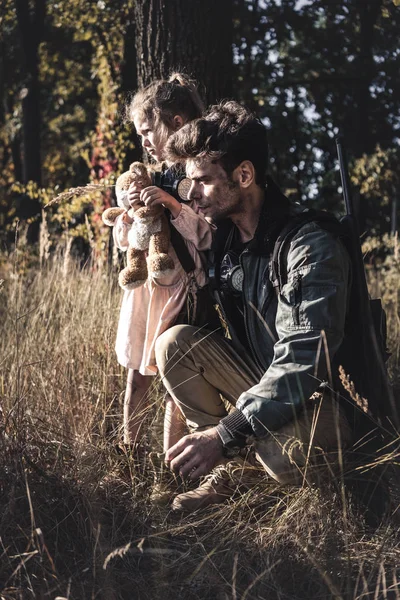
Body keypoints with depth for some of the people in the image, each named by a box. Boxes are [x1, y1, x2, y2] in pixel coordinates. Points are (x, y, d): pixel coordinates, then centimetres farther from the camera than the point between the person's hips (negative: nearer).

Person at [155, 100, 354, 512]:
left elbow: (302, 365, -32)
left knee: (288, 456, -38)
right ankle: (225, 472, -9)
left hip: (325, 400, -7)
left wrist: (224, 435, -36)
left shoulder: (311, 247, -24)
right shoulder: (225, 234, 0)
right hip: (263, 384, 7)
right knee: (175, 342, -14)